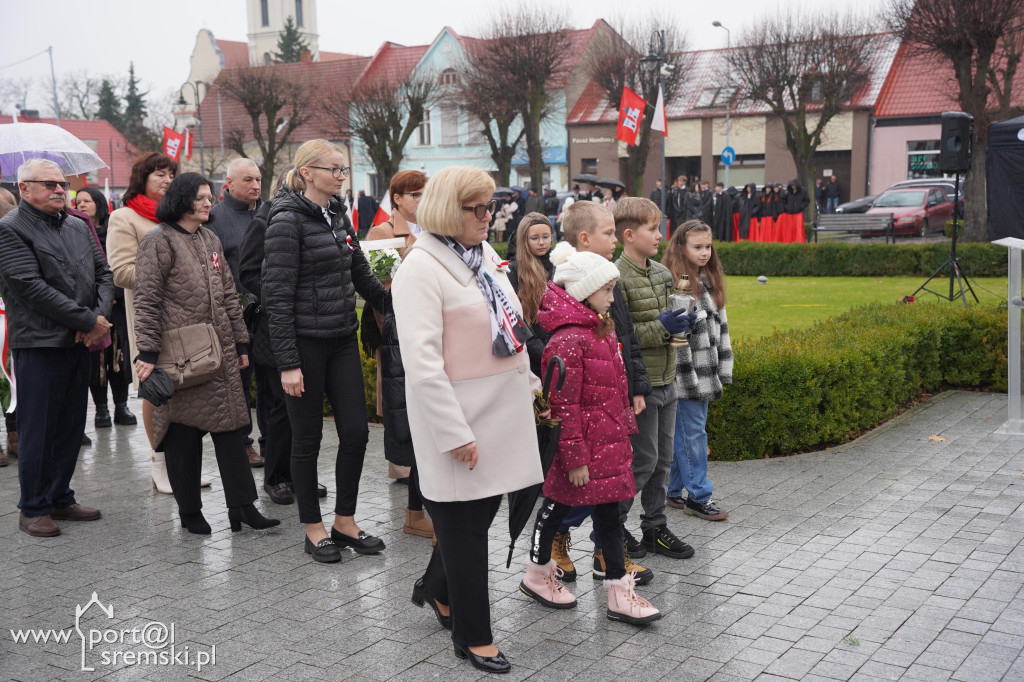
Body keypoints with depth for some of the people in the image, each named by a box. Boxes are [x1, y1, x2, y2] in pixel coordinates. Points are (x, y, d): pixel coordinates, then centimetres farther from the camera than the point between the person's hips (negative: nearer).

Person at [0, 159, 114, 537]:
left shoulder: (78, 227, 14)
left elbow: (104, 274, 13)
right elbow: (32, 287, -17)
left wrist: (101, 317, -6)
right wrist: (89, 321, -17)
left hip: (80, 343, 7)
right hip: (39, 345, -7)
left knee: (71, 427, 13)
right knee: (38, 430, 1)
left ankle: (60, 498, 25)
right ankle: (33, 509, 13)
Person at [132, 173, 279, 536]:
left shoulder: (210, 240, 16)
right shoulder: (159, 241, -5)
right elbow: (147, 301, -10)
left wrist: (240, 342, 16)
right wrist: (147, 352, -16)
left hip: (220, 353, 7)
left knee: (231, 425, 4)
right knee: (183, 432, 2)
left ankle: (242, 507, 8)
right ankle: (189, 512, 14)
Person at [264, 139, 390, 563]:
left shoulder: (339, 216, 10)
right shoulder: (288, 221, -13)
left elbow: (361, 274, 20)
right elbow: (278, 295, -16)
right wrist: (287, 363, -19)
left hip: (343, 340, 7)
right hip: (305, 343, -7)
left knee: (356, 432, 5)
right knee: (308, 438, 5)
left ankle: (345, 522, 20)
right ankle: (313, 529, 19)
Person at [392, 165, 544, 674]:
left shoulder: (485, 255, 10)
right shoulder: (421, 269, -16)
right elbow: (422, 362, -21)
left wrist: (528, 385, 17)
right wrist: (455, 434, -22)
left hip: (502, 410, 8)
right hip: (460, 421, -8)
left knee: (481, 511, 18)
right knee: (465, 526, 5)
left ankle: (437, 590, 42)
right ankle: (472, 635, 21)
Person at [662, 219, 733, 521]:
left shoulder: (710, 282, 13)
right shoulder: (674, 283, -15)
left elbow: (721, 326, 19)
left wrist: (724, 368, 15)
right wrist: (688, 377, -18)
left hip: (706, 373, 8)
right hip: (685, 375, -8)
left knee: (682, 435, 14)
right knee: (693, 434, -2)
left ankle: (674, 490, 24)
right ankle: (698, 496, 6)